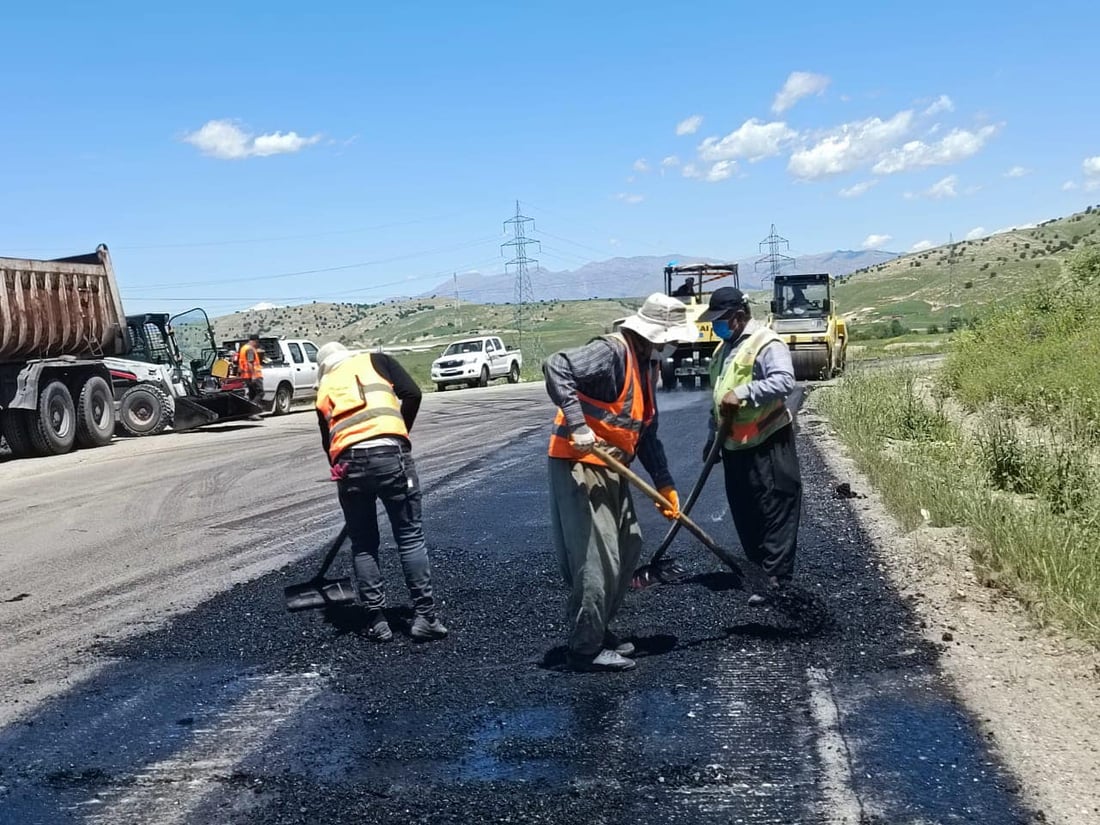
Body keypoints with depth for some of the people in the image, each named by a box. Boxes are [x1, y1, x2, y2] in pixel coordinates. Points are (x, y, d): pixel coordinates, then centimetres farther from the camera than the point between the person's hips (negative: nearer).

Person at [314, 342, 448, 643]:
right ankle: (425, 616, 5)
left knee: (363, 545, 15)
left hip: (347, 462, 2)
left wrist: (342, 471, 35)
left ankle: (377, 621, 16)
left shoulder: (325, 389, 26)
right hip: (389, 453, -2)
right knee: (410, 537, 6)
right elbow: (412, 394, 6)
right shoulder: (374, 360, 20)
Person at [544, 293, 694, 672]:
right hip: (579, 464, -10)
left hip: (610, 470, 10)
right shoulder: (612, 352, -17)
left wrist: (664, 484, 14)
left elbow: (647, 432, 18)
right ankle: (585, 649, 3)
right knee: (596, 558, -8)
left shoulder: (646, 364, 14)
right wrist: (577, 425, -33)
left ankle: (597, 630, 30)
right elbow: (556, 367, -29)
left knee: (628, 548, 17)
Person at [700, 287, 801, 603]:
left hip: (767, 444, -9)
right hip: (735, 445, 9)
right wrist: (713, 436, 24)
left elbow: (784, 381, -28)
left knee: (775, 512, -5)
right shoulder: (725, 347, 16)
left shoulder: (766, 343, -13)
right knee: (743, 512, 14)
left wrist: (743, 393, -33)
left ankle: (776, 579, -2)